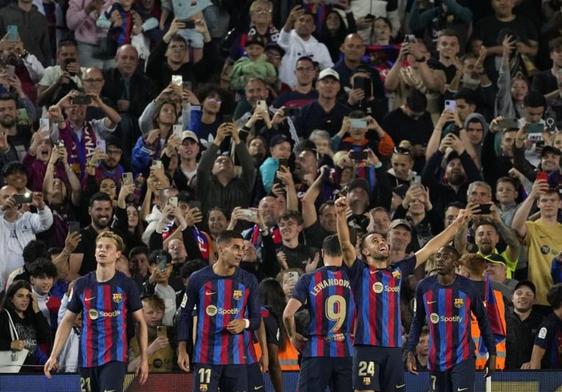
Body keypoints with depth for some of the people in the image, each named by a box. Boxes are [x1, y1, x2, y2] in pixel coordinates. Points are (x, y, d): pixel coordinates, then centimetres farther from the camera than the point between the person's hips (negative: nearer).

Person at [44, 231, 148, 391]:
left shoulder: (126, 285, 0)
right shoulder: (82, 284, 7)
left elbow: (141, 322, 4)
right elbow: (67, 321, 11)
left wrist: (144, 359, -2)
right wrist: (54, 355, 3)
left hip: (115, 358, -4)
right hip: (87, 359, 4)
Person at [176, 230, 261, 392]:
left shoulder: (248, 281, 4)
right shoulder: (198, 279, -1)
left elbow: (257, 318, 10)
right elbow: (185, 316, 5)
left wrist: (245, 323, -14)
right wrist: (182, 350, 1)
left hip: (238, 357, 2)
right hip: (206, 357, -2)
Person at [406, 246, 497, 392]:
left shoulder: (467, 288, -6)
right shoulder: (425, 287, 0)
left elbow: (483, 321, 3)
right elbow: (418, 321, 11)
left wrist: (492, 354, 2)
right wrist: (410, 352, 4)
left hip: (462, 359, -3)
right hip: (436, 361, 3)